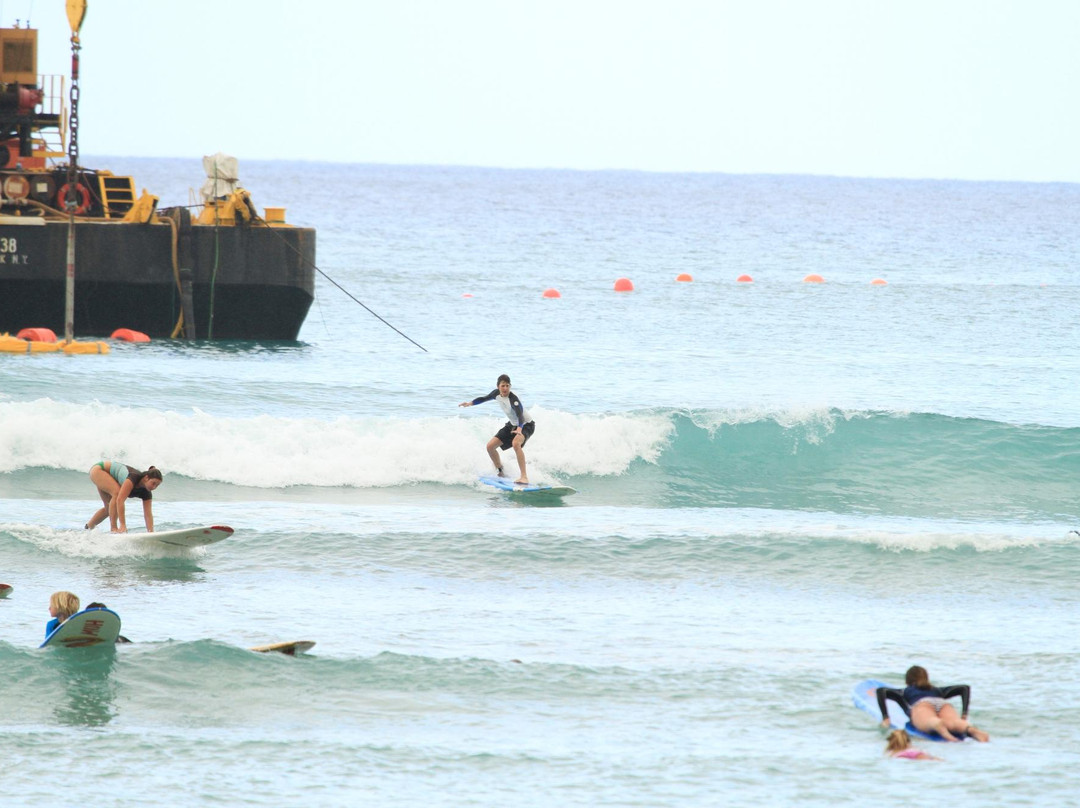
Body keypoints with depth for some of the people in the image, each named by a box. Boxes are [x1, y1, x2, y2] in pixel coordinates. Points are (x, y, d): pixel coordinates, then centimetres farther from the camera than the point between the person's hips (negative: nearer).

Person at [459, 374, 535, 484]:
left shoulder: (513, 399, -31)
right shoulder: (497, 394, -8)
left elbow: (520, 414, -47)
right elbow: (485, 398, 14)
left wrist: (519, 429, -63)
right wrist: (470, 403, 9)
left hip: (526, 424, -8)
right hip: (512, 424, 8)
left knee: (516, 443, -38)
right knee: (490, 446, 1)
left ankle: (524, 477, -40)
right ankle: (500, 473, 24)